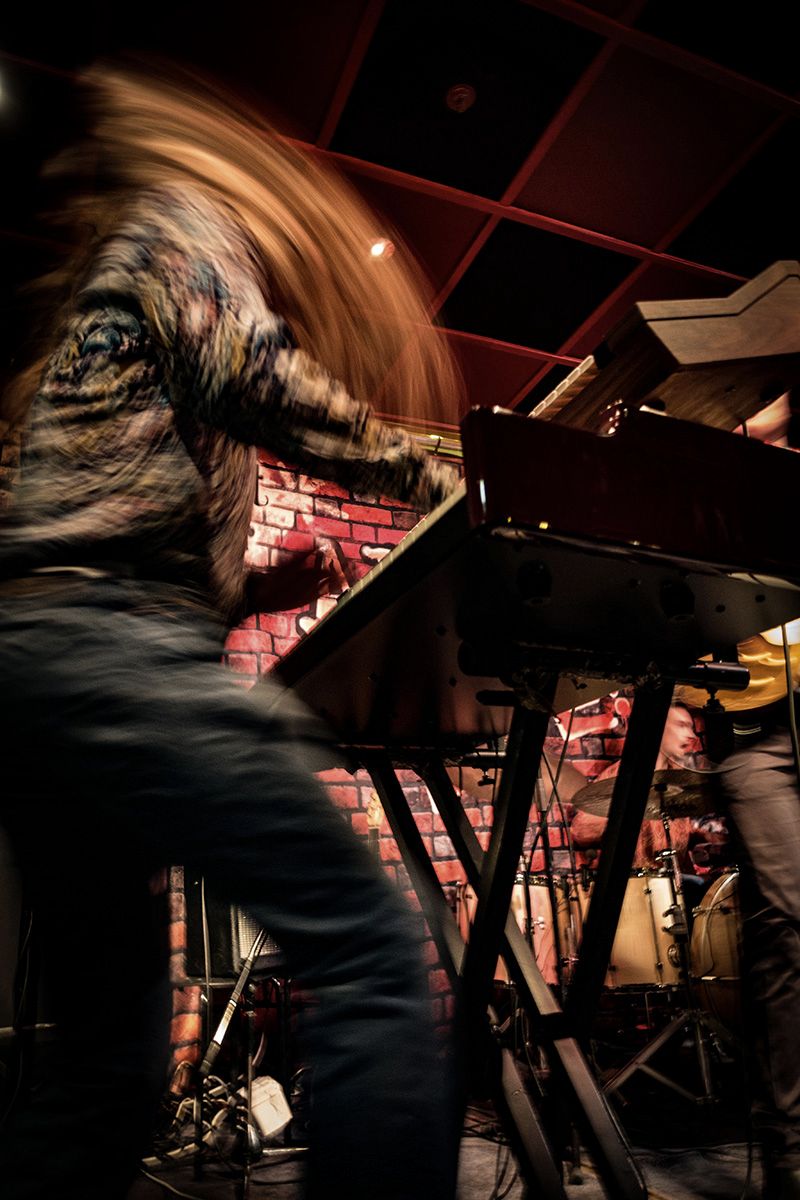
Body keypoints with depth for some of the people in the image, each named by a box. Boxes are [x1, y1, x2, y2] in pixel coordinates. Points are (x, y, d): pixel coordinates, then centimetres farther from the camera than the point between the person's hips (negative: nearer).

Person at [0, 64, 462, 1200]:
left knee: (108, 1058, 12)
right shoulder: (180, 216, 13)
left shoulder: (94, 296, 36)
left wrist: (267, 582, 22)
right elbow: (246, 373, -9)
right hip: (104, 641, -10)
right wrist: (422, 473, 0)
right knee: (369, 949, -17)